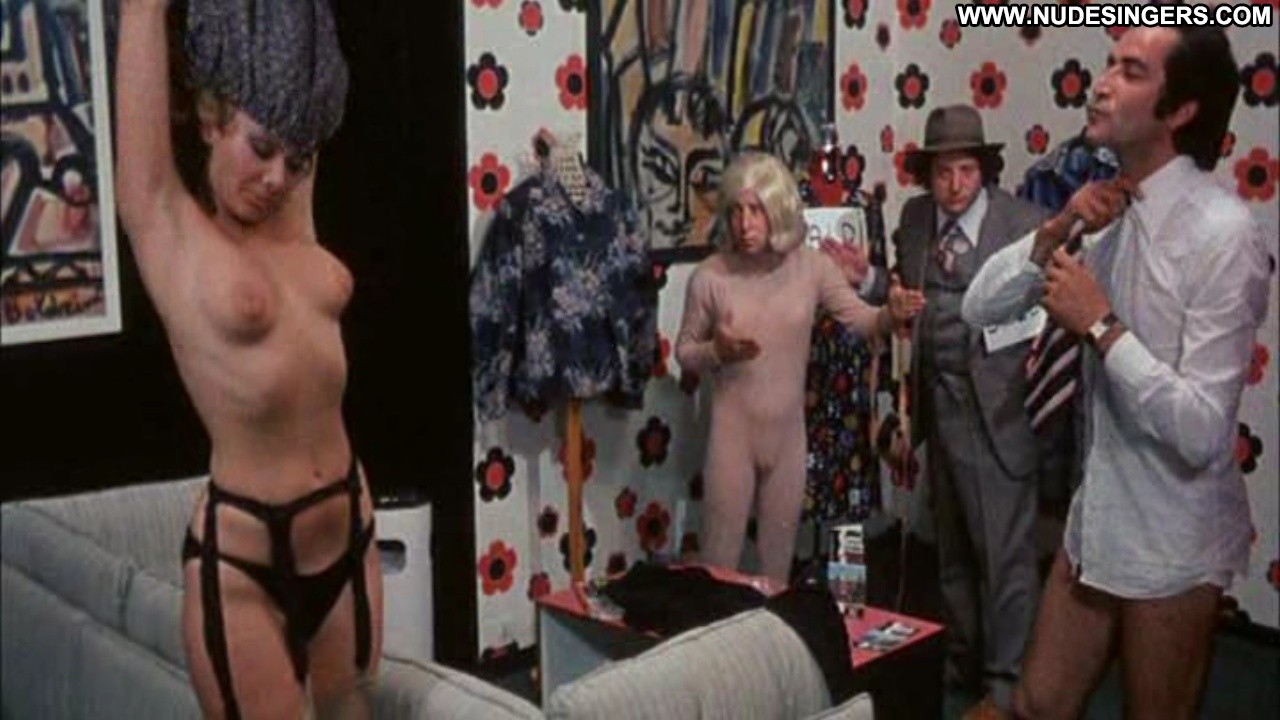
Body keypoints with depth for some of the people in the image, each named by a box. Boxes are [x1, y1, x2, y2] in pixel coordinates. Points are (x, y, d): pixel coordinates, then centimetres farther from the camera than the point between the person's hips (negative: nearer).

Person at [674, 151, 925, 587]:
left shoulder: (811, 266, -6)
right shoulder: (709, 277, -11)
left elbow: (860, 319, -7)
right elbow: (684, 351, -1)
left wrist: (892, 314, -29)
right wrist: (716, 351, -22)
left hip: (788, 432, 2)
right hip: (733, 433, -2)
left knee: (780, 553, 17)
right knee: (720, 553, 6)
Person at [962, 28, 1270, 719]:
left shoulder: (1221, 231, -21)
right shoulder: (1108, 209, 2)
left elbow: (1200, 431, -26)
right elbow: (981, 306, 2)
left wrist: (1100, 325, -23)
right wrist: (1056, 231, -12)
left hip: (1172, 541, -7)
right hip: (1094, 519, 7)